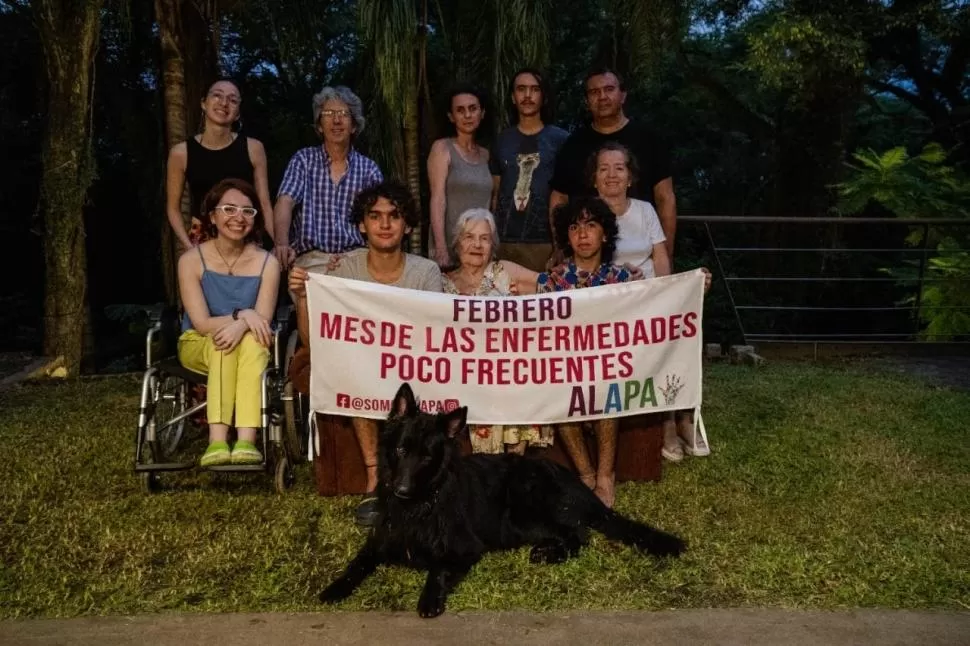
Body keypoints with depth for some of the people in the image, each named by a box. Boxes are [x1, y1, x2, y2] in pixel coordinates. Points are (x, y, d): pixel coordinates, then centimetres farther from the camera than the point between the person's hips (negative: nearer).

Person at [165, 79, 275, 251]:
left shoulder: (253, 148, 0)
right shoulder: (181, 152, -1)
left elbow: (264, 204, 1)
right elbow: (173, 208, 6)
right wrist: (189, 247, -7)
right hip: (202, 241, 0)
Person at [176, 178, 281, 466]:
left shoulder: (266, 263, -7)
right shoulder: (192, 260, -9)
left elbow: (262, 322, -15)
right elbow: (201, 324, -14)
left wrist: (242, 326, -37)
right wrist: (242, 315, -28)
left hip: (251, 349, 1)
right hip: (199, 346, 0)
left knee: (250, 341, -34)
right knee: (223, 343, -35)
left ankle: (246, 440, -46)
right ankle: (217, 441, -45)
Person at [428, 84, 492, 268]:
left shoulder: (485, 154, 14)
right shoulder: (442, 148, -1)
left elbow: (486, 202, 14)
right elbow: (438, 198, -10)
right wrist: (441, 248, -20)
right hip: (451, 242, -4)